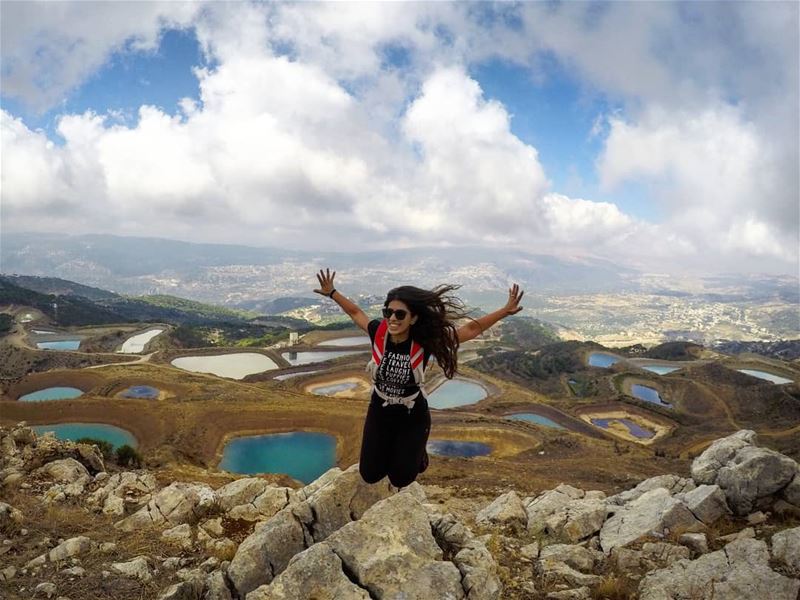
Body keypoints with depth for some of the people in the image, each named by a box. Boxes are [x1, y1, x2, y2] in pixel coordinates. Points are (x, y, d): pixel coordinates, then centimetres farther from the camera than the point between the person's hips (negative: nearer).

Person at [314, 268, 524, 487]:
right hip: (379, 413, 2)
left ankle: (417, 452, 42)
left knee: (400, 479, 9)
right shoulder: (378, 332, -20)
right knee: (370, 475, 12)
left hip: (413, 417, -2)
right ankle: (389, 450, 45)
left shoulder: (425, 341, -25)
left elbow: (472, 329, -21)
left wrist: (506, 311, -26)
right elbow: (355, 312, 1)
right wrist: (332, 293, 8)